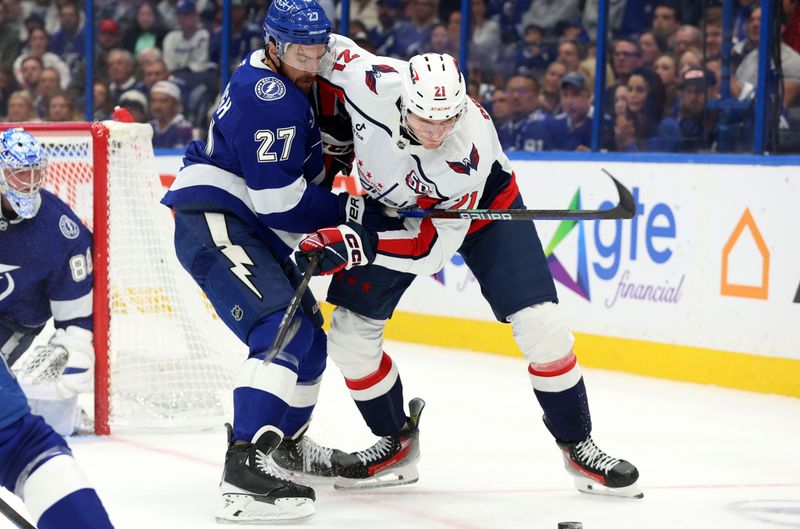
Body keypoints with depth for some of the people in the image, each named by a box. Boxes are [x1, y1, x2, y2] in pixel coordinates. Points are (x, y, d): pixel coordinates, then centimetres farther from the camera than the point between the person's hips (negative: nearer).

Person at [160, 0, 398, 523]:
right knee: (285, 330, -26)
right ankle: (246, 466, -37)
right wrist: (352, 211, -12)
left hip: (252, 230, 11)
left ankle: (283, 440, 38)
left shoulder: (287, 82, 13)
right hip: (214, 223, -11)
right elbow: (279, 200, -21)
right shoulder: (269, 96, -19)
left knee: (309, 337, 18)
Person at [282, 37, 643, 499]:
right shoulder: (371, 82, -35)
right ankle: (397, 445, 17)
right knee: (351, 333, -5)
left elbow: (435, 246, -34)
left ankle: (578, 446, 5)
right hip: (389, 206, 3)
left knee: (541, 327, -15)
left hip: (483, 207, -3)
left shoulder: (468, 151, -39)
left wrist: (356, 246, -44)